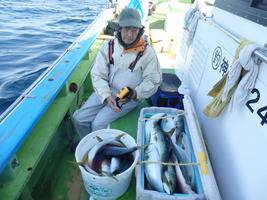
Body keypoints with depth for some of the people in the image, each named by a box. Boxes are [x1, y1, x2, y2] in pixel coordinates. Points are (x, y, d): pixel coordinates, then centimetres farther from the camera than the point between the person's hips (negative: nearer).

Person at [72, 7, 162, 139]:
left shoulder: (147, 52, -12)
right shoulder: (108, 46, -5)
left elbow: (153, 80, -5)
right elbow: (98, 75, -5)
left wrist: (136, 93, -22)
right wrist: (106, 96, -21)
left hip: (129, 97, -4)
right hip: (106, 91, 4)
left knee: (99, 124, -19)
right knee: (79, 118, -3)